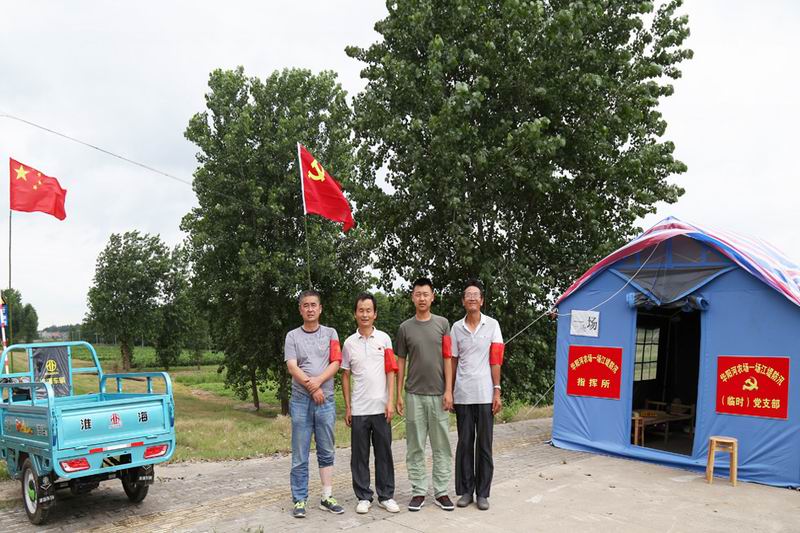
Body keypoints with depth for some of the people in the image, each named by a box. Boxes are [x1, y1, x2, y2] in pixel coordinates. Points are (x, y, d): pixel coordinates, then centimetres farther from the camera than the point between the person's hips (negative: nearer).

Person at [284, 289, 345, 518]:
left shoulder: (330, 334, 8)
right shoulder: (292, 336, 5)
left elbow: (335, 363, -1)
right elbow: (292, 367, -4)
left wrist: (318, 381, -15)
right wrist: (312, 388, -13)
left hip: (326, 399, 1)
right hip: (301, 400, -1)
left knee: (326, 452, 8)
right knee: (300, 454, 3)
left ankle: (327, 498, 17)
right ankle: (299, 500, 11)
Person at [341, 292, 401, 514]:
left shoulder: (384, 339, 2)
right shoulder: (349, 343, 4)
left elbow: (390, 372, 1)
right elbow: (346, 376, 8)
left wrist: (390, 402, -6)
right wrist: (347, 407, 4)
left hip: (380, 407, -1)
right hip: (358, 409, 1)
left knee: (384, 452, 6)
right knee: (359, 454, 6)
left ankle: (386, 496, 17)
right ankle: (363, 497, 17)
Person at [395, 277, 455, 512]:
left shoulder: (442, 323, 4)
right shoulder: (405, 327, 5)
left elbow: (448, 359, 1)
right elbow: (401, 362, 8)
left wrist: (448, 390, -6)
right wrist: (399, 394, 4)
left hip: (438, 394, 0)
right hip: (414, 394, 1)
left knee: (441, 445, 5)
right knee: (415, 446, 6)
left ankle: (441, 492, 15)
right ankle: (418, 491, 15)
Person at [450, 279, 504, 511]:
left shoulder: (492, 325, 2)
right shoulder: (456, 327, 7)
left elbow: (496, 361, -1)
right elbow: (452, 361, 10)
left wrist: (497, 392, -5)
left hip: (485, 394, -1)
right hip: (462, 395, 2)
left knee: (484, 444, 5)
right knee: (464, 443, 7)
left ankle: (482, 493, 15)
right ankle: (466, 490, 18)